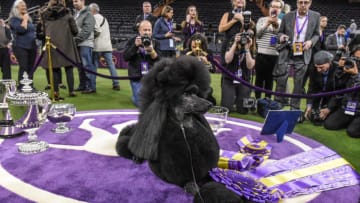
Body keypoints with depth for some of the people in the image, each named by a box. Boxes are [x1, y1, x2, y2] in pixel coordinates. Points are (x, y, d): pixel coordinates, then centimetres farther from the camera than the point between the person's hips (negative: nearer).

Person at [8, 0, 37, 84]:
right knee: (23, 68, -13)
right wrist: (24, 19, -9)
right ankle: (21, 87, -11)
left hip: (32, 46, 7)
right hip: (21, 47, -7)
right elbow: (21, 29, -21)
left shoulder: (28, 18, 18)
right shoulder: (14, 19, -4)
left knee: (30, 68, 7)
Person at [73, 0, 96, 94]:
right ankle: (83, 85, 20)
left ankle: (91, 87, -5)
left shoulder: (88, 14, -7)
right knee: (80, 66, 12)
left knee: (87, 65, -8)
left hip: (85, 44, -8)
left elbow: (86, 30, -17)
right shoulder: (76, 13, 19)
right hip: (77, 44, 8)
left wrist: (76, 39, -18)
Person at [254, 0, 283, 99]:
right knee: (259, 78, 3)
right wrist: (267, 24, -11)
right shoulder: (262, 19, 8)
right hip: (261, 54, 0)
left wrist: (276, 25, -15)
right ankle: (257, 99, 12)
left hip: (275, 55, 0)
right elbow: (257, 34, -3)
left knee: (270, 79, 7)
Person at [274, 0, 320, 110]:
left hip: (303, 55, 1)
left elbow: (316, 34, 10)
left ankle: (294, 107, 17)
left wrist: (311, 41, -11)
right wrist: (281, 36, -13)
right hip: (287, 53, -1)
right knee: (281, 78, -5)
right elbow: (280, 32, 11)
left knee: (299, 83, 5)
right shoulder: (288, 16, 0)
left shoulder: (315, 16, 2)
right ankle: (278, 103, 10)